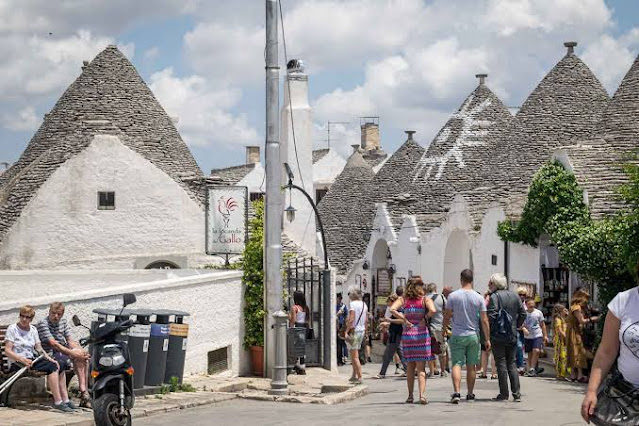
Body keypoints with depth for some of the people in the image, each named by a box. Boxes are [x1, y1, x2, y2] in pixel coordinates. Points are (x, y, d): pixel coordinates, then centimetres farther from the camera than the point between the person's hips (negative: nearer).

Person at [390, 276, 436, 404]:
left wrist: (404, 320, -5)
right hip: (422, 333, -2)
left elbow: (392, 309, -12)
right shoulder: (425, 300, -3)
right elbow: (433, 310, -22)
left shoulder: (403, 299, 3)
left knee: (410, 367, 14)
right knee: (421, 367, 1)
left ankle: (410, 396, 17)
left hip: (407, 333, 2)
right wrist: (425, 318, -4)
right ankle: (422, 395, -13)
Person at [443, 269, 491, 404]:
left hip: (457, 336, -2)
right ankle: (470, 394, 19)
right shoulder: (479, 298, -2)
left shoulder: (453, 296, -6)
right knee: (471, 366, 11)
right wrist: (487, 339, 5)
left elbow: (447, 317, -2)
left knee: (457, 364, -3)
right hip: (473, 336, 2)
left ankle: (456, 392, -19)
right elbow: (484, 320, -2)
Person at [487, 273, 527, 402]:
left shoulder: (494, 297, -10)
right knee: (512, 364, 11)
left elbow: (491, 316, -17)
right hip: (512, 335, 6)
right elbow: (523, 314, 11)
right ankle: (517, 394, 5)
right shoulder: (515, 296, 10)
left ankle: (503, 394, 0)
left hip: (498, 335, -6)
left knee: (501, 364, 0)